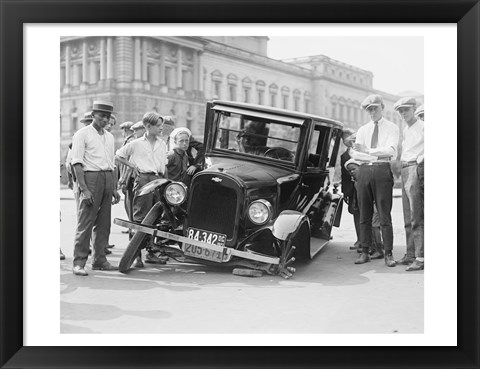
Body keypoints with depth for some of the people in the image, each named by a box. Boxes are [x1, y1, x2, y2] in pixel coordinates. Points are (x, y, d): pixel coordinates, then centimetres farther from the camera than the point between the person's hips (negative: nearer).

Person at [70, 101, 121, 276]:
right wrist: (84, 189, -18)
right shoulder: (82, 134, -2)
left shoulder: (109, 137, 18)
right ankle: (79, 263, -4)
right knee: (85, 222, -8)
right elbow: (77, 163, -9)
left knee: (104, 223, 8)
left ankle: (99, 260, 16)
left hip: (107, 179, 6)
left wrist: (115, 188, 16)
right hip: (90, 177, -6)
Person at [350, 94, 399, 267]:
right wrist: (378, 155, -10)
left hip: (382, 170, -4)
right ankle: (365, 252, 10)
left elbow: (391, 151, -9)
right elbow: (353, 152, 5)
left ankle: (388, 254, 0)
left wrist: (368, 150, -18)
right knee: (364, 215, 4)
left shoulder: (392, 128, 7)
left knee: (384, 215, -4)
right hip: (364, 170, 4)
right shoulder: (363, 130, 17)